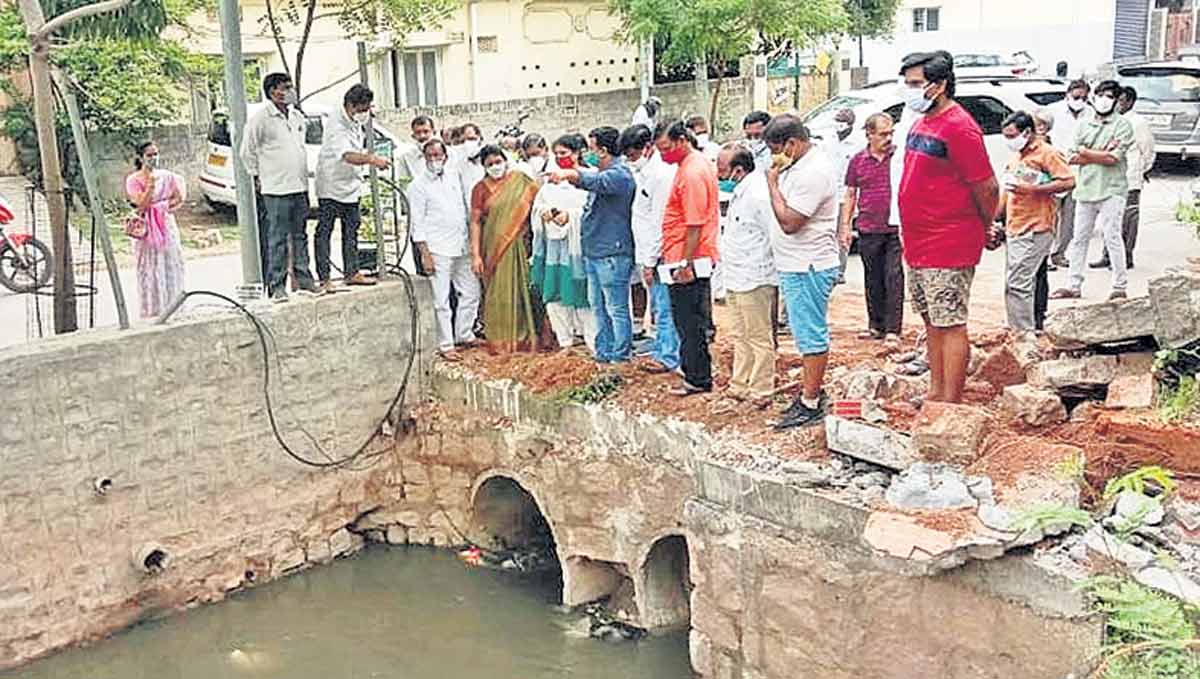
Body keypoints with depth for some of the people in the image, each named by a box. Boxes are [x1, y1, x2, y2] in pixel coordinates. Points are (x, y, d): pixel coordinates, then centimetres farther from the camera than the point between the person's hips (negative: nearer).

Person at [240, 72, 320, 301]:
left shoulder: (298, 116, 12)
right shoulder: (261, 119, -8)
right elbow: (247, 151, -3)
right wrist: (257, 175, -1)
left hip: (300, 186, 6)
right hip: (276, 189, -6)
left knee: (300, 235, 11)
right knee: (277, 239, -4)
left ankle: (303, 278, 19)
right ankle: (277, 285, 1)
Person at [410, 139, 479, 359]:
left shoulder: (454, 174, 11)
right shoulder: (419, 185, -5)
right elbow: (417, 223, -7)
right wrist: (425, 254, -13)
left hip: (462, 246, 6)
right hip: (438, 249, -6)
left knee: (471, 291, 11)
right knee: (441, 299, -5)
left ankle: (464, 334, 25)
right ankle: (445, 344, 2)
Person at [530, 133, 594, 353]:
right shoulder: (551, 182, 17)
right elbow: (538, 204, 17)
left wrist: (570, 215, -20)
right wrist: (544, 212, -4)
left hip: (578, 244, -6)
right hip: (554, 244, 6)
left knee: (581, 292, -4)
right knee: (554, 293, 4)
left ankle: (593, 343, 5)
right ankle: (566, 342, 14)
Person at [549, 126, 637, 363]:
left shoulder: (620, 174, -15)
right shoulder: (601, 172, 16)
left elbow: (596, 182, -33)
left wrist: (569, 174, -40)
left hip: (612, 254, -10)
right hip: (594, 252, 10)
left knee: (617, 309, -2)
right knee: (598, 307, 16)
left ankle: (621, 357, 5)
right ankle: (603, 354, 25)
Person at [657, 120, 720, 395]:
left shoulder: (692, 174, -19)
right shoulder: (700, 162, 14)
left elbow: (695, 225, -22)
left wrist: (686, 265, -21)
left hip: (688, 260, -10)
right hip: (696, 259, 10)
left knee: (689, 323, -2)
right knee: (694, 319, 16)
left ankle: (697, 379, 6)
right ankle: (697, 371, 25)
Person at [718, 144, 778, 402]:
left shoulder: (758, 195, -20)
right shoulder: (739, 192, 12)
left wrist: (769, 269, -16)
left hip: (754, 281, -11)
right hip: (736, 279, 11)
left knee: (759, 338, 1)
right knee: (740, 336, 19)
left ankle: (761, 391, 9)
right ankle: (739, 386, 30)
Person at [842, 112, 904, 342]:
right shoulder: (858, 161, 7)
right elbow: (849, 195, 12)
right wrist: (845, 225, 6)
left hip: (895, 228, -3)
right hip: (868, 230, 3)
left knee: (894, 279, -5)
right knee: (873, 280, 11)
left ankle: (893, 329, -2)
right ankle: (875, 326, 22)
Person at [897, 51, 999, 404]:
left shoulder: (958, 126, -17)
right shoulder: (923, 123, 13)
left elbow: (987, 187, -16)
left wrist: (984, 230, -1)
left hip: (949, 247, -10)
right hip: (918, 244, 10)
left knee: (950, 325, -4)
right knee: (932, 322, 17)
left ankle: (951, 404, 2)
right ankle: (935, 392, 28)